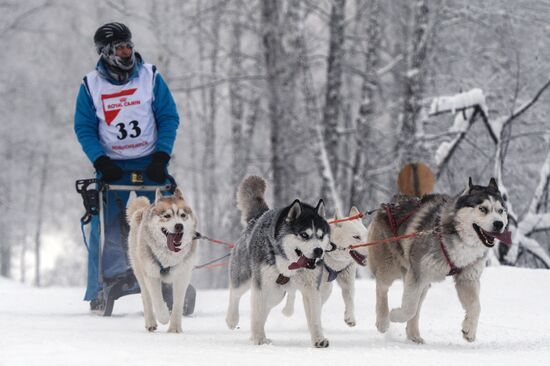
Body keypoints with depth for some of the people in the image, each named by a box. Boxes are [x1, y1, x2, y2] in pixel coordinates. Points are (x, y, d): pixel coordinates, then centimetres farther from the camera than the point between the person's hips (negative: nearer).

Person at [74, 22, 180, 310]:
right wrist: (100, 161, -12)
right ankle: (100, 292, 3)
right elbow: (84, 129, 2)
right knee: (105, 227, -4)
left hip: (150, 163, 0)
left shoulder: (150, 77, 0)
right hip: (112, 166, 0)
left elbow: (169, 118, 1)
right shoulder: (91, 85, 0)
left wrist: (161, 157, -9)